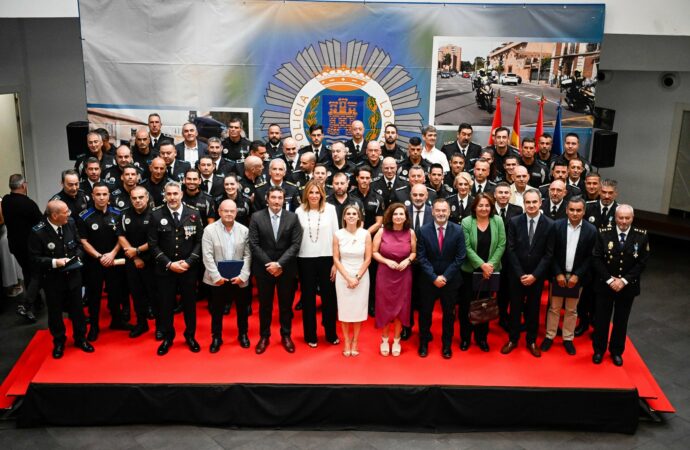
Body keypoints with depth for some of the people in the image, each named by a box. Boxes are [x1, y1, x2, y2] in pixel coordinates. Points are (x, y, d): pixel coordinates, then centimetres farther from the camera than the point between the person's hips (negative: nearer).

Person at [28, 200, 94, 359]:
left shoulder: (70, 223, -9)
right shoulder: (38, 232, -21)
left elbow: (79, 244, 5)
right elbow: (34, 258, -15)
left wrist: (78, 256, -13)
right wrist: (54, 262, -27)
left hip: (73, 275, 3)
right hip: (52, 279, -3)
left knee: (77, 309, 16)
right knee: (55, 312, 14)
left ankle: (80, 339, 36)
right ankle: (58, 342, 35)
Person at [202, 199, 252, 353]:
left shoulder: (244, 230, 0)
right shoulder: (209, 230, -5)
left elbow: (247, 255, -2)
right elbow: (207, 256, -8)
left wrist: (243, 275, -11)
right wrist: (216, 276, -14)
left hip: (239, 278, 1)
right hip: (217, 279, -1)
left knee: (242, 308, 14)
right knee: (216, 310, 10)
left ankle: (243, 334, 34)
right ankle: (216, 337, 27)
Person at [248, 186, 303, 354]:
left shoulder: (293, 217, -1)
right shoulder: (256, 217, -3)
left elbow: (296, 244, -6)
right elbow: (254, 244, -6)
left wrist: (279, 264, -15)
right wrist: (270, 264, -13)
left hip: (286, 269, 1)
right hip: (264, 268, 0)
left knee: (286, 304, 10)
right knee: (265, 304, 10)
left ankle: (286, 336, 25)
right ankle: (264, 336, 23)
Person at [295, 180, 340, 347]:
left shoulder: (330, 209, -3)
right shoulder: (299, 211, -1)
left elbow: (335, 235, -1)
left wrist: (336, 262, -4)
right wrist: (294, 263, -2)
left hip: (326, 258, 0)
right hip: (305, 259, 1)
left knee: (329, 297, 8)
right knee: (308, 298, 10)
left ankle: (331, 333, 24)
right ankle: (310, 335, 22)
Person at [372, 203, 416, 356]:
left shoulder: (410, 233, -5)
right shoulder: (382, 232, -8)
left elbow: (414, 252, 6)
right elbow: (374, 252, -3)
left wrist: (407, 261, -13)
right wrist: (387, 261, -17)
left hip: (403, 275, 1)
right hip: (385, 274, -1)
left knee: (400, 306, 9)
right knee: (384, 306, 7)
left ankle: (396, 340, 25)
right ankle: (385, 339, 25)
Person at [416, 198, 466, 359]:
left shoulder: (458, 230, -7)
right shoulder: (424, 230, -7)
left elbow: (460, 257, -8)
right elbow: (422, 257, -8)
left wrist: (445, 277, -13)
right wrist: (434, 277, -15)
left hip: (450, 280, 0)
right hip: (429, 280, 0)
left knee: (449, 313, 12)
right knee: (425, 312, 10)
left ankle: (447, 345, 29)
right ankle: (424, 342, 29)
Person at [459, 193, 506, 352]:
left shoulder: (497, 221, -2)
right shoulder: (466, 222, -8)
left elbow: (501, 245, -4)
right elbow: (467, 247, -11)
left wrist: (490, 264, -13)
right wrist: (482, 265, -18)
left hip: (491, 271, 2)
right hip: (470, 271, -1)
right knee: (466, 304, 5)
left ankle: (481, 337, 25)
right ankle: (465, 337, 20)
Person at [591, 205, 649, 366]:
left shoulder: (642, 236, -8)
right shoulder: (604, 233, -10)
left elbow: (642, 262, -7)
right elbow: (597, 259, -8)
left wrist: (624, 280, -14)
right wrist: (609, 280, -16)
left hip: (628, 286, 1)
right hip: (605, 285, -1)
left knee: (621, 320, 14)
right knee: (602, 319, 10)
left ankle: (617, 351, 31)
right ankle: (599, 349, 27)